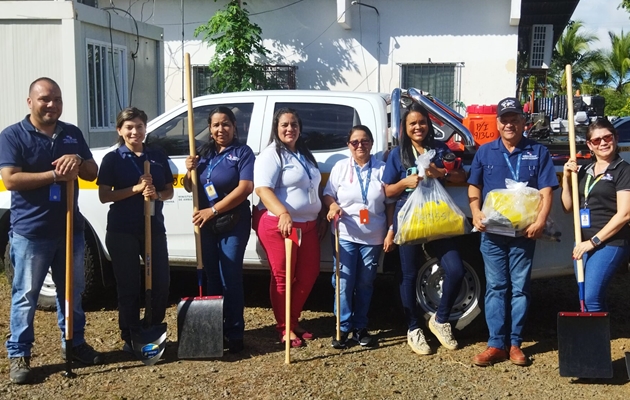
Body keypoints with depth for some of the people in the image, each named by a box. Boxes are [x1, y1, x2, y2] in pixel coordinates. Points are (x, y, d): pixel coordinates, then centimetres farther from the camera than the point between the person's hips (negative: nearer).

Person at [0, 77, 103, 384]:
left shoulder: (73, 134, 9)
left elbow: (92, 173, 9)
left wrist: (78, 161, -13)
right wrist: (55, 175, -21)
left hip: (70, 228, 5)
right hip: (30, 231, -5)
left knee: (72, 291, 15)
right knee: (26, 295, 2)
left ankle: (74, 343, 30)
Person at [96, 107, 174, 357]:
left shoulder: (158, 157, 7)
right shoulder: (113, 159, -2)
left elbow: (169, 191, 10)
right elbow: (104, 196, -6)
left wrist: (156, 194, -13)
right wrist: (136, 189, -18)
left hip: (154, 228, 3)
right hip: (122, 231, -3)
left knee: (161, 282, 3)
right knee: (128, 285, 3)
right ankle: (130, 338, 16)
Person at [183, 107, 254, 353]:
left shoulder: (242, 152, -6)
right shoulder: (204, 153, 11)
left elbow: (245, 187, -18)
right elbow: (189, 188, 17)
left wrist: (213, 210, -20)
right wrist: (190, 171, -6)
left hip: (233, 223, -5)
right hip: (206, 224, 5)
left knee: (230, 278, -5)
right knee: (212, 276, 11)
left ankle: (234, 333, 2)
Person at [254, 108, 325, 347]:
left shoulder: (305, 155, 17)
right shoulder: (271, 155, -10)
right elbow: (262, 189, -24)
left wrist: (321, 218, 21)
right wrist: (283, 213, -38)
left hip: (308, 225, 8)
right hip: (279, 226, -8)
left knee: (309, 274, 9)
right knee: (283, 278, -1)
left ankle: (294, 322, 24)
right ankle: (285, 329, 11)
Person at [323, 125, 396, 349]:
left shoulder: (382, 169, 3)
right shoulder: (341, 167, 4)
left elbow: (390, 204, 4)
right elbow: (328, 194, 6)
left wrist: (390, 232, -1)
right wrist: (332, 205, -17)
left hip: (374, 237, 1)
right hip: (345, 235, 0)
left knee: (365, 284, 9)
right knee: (344, 282, -3)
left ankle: (360, 327, 20)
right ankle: (343, 327, 6)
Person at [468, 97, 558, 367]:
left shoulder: (538, 152, 4)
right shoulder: (485, 152, 8)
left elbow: (546, 191, -1)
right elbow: (474, 187, 9)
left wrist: (540, 221, -16)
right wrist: (476, 213, -9)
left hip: (524, 232, -1)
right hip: (492, 232, 1)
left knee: (520, 288, 5)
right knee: (496, 288, 3)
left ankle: (515, 343, 13)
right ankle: (496, 344, 6)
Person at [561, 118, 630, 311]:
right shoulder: (584, 171, 13)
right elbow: (568, 207, 13)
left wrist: (594, 241, -15)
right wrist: (566, 177, 0)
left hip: (609, 243, -7)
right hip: (583, 243, 7)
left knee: (591, 298, -16)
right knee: (585, 298, 8)